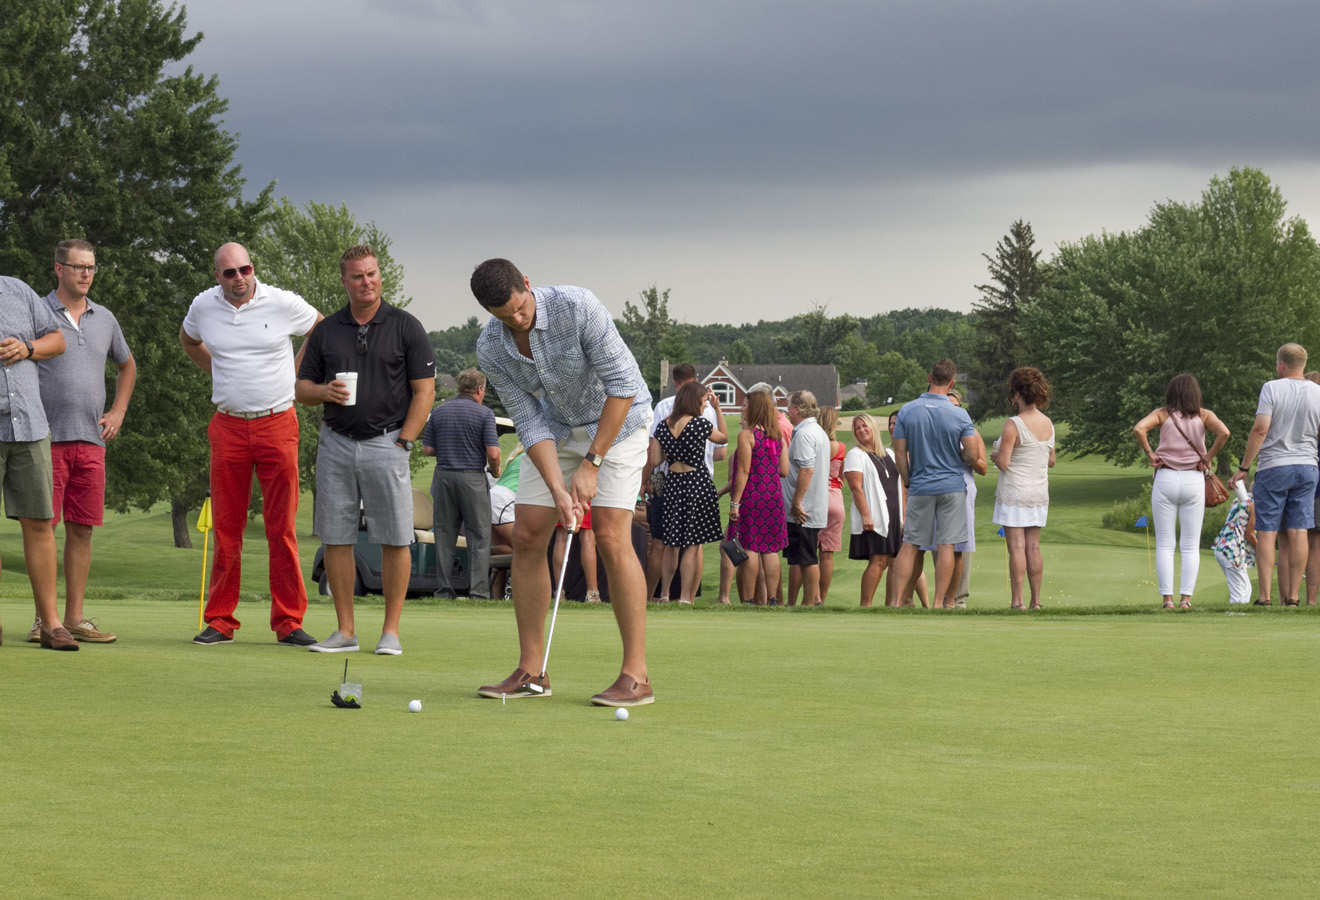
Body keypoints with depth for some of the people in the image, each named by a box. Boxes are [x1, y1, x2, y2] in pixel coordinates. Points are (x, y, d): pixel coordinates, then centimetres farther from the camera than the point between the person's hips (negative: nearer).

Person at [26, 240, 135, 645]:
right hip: (48, 439, -5)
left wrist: (118, 412, 17)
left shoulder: (104, 319, 14)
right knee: (43, 527, -5)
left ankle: (75, 617, 8)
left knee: (82, 528, 4)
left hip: (90, 440, 5)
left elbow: (127, 365, 30)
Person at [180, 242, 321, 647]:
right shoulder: (203, 306, 3)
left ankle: (289, 622, 1)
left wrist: (294, 372, 9)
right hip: (228, 427, 2)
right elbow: (188, 340, 27)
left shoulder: (283, 303, -4)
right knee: (226, 528, 3)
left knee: (282, 528, -3)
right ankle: (220, 621, 9)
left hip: (277, 424, -2)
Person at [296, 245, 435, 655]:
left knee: (395, 540, -4)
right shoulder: (326, 331, 10)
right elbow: (302, 388, 14)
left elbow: (424, 391, 0)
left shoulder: (406, 327, 1)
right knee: (336, 538, 2)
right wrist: (324, 392, -9)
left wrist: (402, 443, -7)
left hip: (386, 443, -3)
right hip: (336, 444, 3)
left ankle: (390, 631, 2)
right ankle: (345, 630, 9)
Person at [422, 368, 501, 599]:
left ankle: (444, 589, 7)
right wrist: (496, 470, 9)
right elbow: (493, 453, -11)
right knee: (479, 536, 1)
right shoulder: (484, 413, -4)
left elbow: (427, 449, 7)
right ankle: (478, 591, -5)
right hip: (473, 477, -4)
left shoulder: (438, 411, 8)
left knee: (445, 536, 9)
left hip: (444, 476, 4)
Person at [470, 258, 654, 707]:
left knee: (611, 536, -16)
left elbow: (621, 384, -26)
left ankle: (636, 674, -14)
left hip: (617, 419, -5)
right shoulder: (491, 350, -16)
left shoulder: (577, 308, -30)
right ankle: (531, 671, 4)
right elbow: (529, 422, -13)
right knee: (527, 535, -3)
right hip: (556, 427, 5)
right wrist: (558, 490, -26)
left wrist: (591, 464, -25)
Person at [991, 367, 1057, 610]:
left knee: (1016, 547, -6)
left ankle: (1016, 600, -7)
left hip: (1014, 491, -6)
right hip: (1039, 492, 6)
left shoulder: (1013, 425, -15)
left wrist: (995, 456, 3)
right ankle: (1036, 599, 8)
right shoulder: (1048, 424, 6)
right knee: (1033, 546, 8)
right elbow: (1051, 461, 14)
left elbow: (1003, 463, -18)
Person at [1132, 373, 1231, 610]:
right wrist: (1208, 457, -3)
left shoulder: (1162, 414, 2)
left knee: (1164, 544, 3)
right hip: (1194, 481, 0)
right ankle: (1185, 597, -3)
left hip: (1165, 478, 0)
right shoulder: (1203, 415, 3)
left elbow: (1139, 428, -14)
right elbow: (1223, 433, -14)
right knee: (1191, 546, 5)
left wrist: (1149, 454, -4)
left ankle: (1167, 598, -4)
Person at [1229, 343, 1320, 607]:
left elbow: (1260, 429, -14)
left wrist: (1244, 467, -9)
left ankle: (1265, 595, -5)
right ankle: (1293, 595, 3)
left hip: (1273, 467, -3)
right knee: (1298, 532, 3)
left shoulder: (1272, 388, -9)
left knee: (1266, 532, 0)